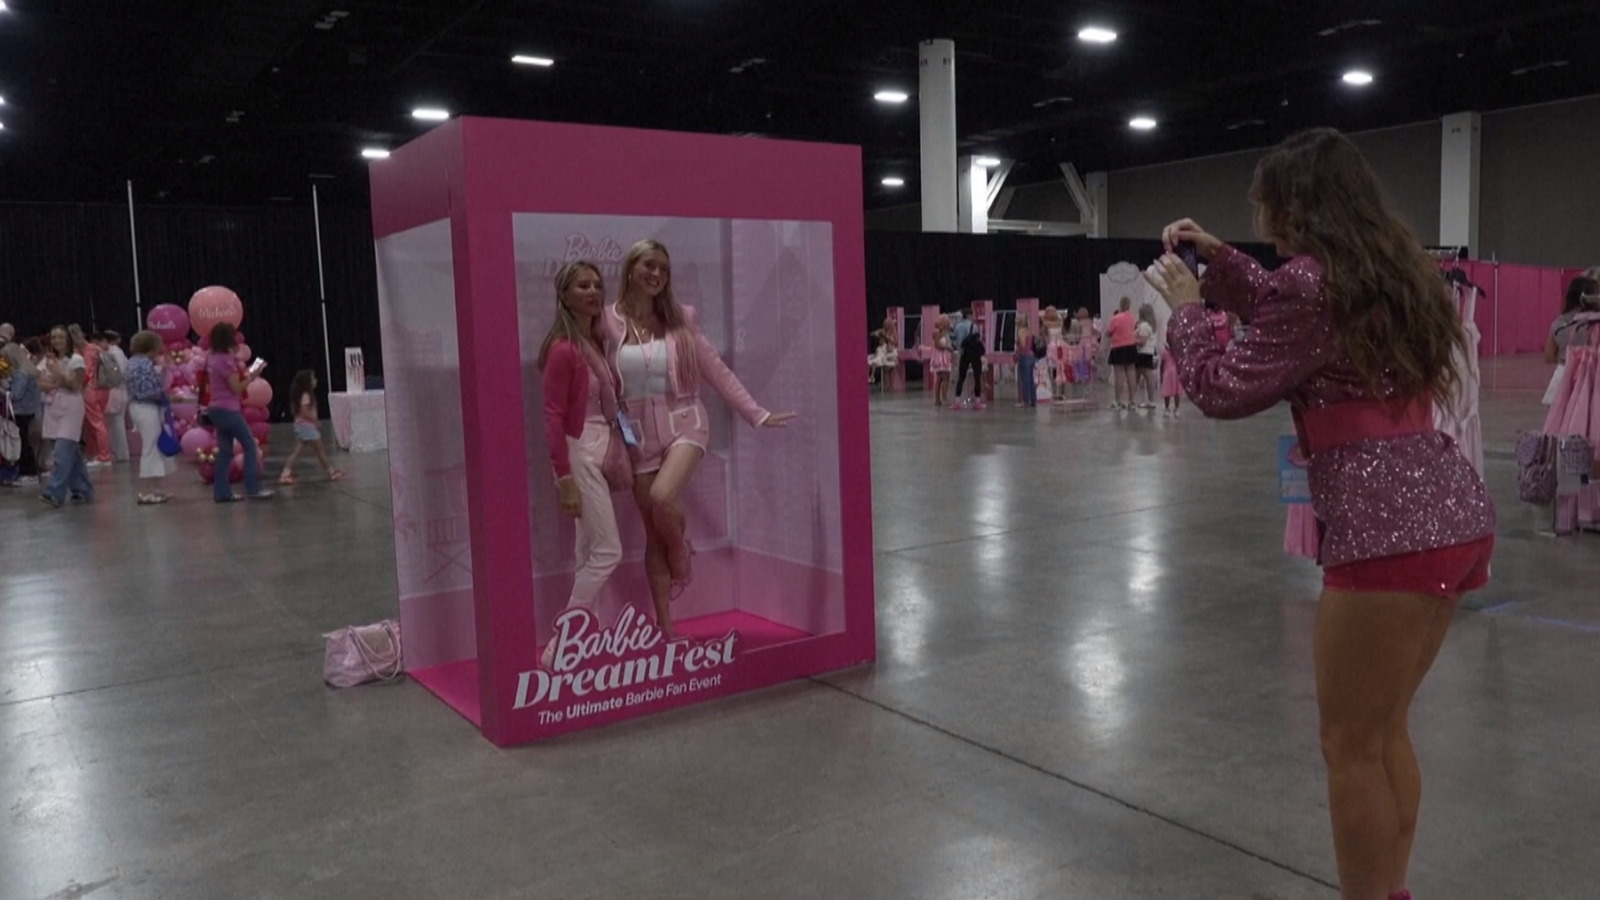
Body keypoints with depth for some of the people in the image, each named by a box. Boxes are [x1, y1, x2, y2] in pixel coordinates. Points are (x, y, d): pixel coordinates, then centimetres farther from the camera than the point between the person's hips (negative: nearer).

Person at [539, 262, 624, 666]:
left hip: (600, 449, 9)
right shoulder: (564, 349, -16)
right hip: (580, 453, -9)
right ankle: (557, 646, 1)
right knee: (608, 551, -8)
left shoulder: (597, 342, 9)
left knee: (590, 551, 13)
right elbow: (553, 418, -18)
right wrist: (564, 478, -20)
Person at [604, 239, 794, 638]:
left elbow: (717, 371, 4)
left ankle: (681, 552, 7)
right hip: (639, 433, 1)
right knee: (653, 535, 5)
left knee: (662, 497, -28)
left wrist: (757, 414, 3)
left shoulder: (680, 319, 0)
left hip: (683, 423, -1)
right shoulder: (609, 323, -4)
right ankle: (665, 627, 17)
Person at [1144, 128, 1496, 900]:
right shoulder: (1389, 272, 16)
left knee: (1350, 747, 4)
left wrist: (1186, 306, 8)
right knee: (1385, 732, 20)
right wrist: (1220, 261, 27)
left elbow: (1223, 391, -5)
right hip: (1453, 517, 10)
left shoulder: (1310, 280, -12)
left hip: (1389, 528, -10)